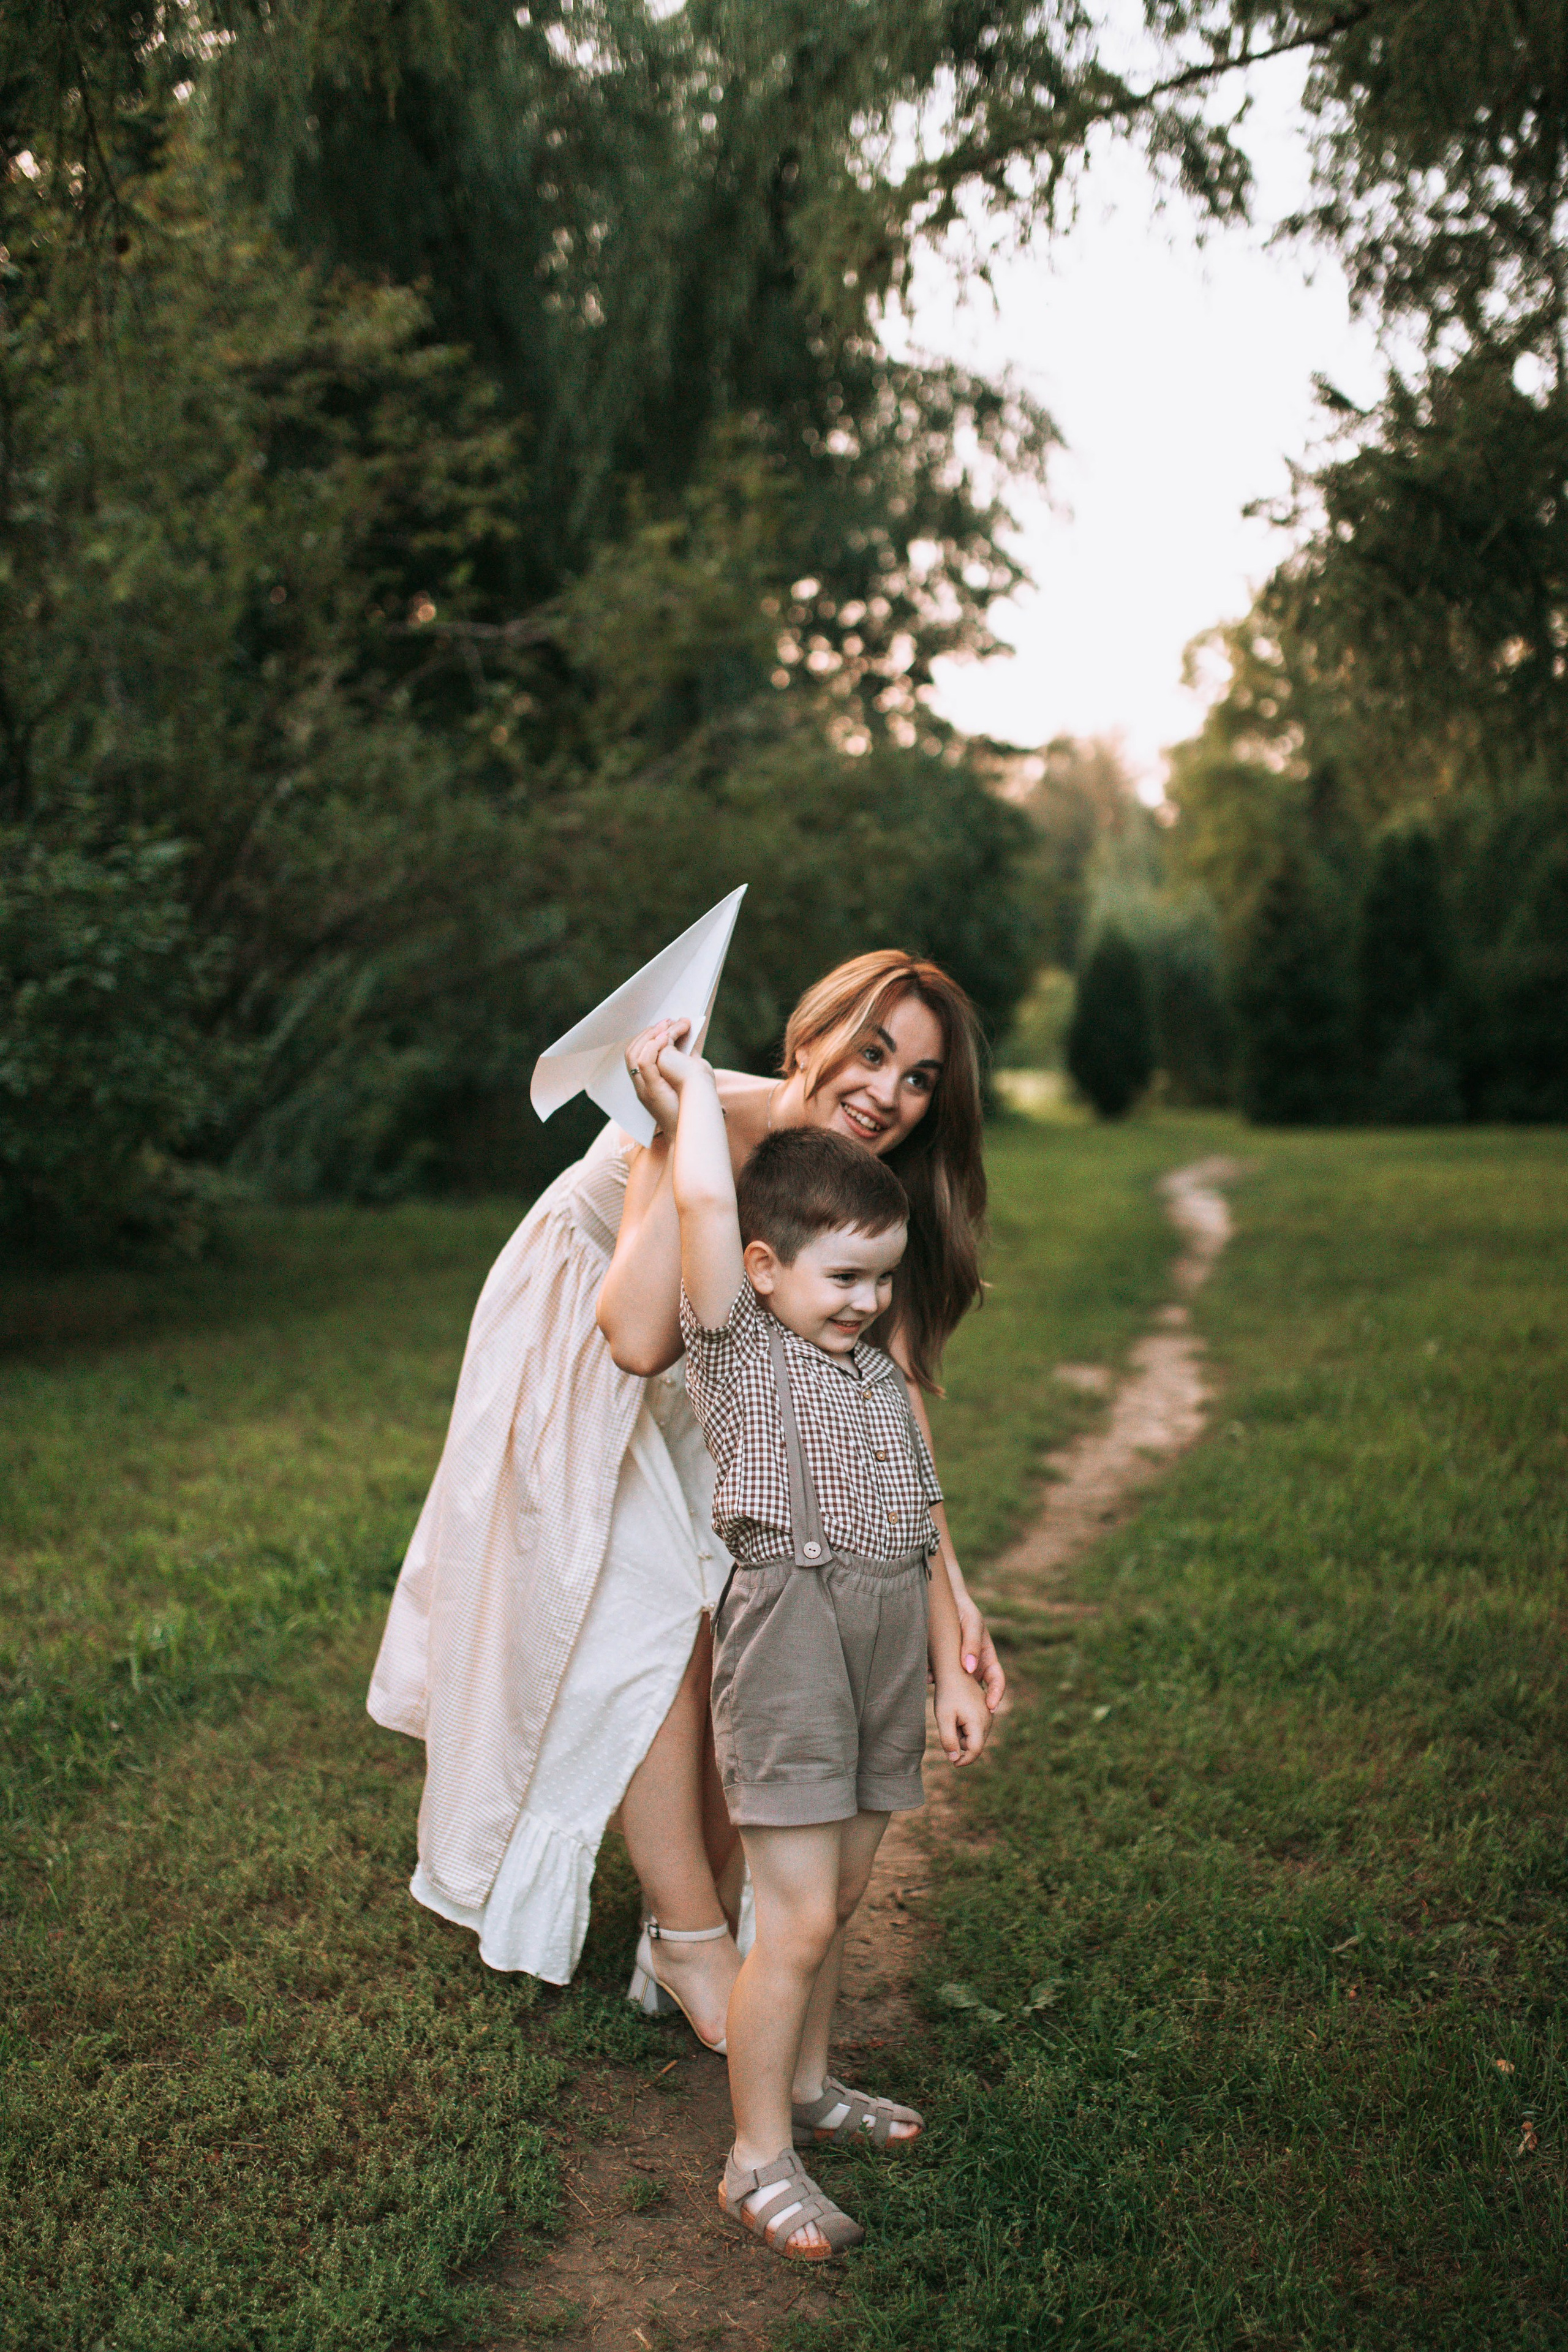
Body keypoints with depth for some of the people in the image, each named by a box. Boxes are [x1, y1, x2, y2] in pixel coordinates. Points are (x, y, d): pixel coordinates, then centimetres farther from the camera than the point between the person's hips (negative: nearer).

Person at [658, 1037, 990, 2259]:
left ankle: (804, 2083, 37)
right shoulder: (736, 1351, -4)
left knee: (838, 1897, 18)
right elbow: (706, 1203, -19)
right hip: (789, 1640, -7)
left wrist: (953, 1671, 16)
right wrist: (694, 1083, -6)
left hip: (889, 1652, 7)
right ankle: (759, 2159, 8)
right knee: (799, 1917, -5)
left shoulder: (884, 1379, 14)